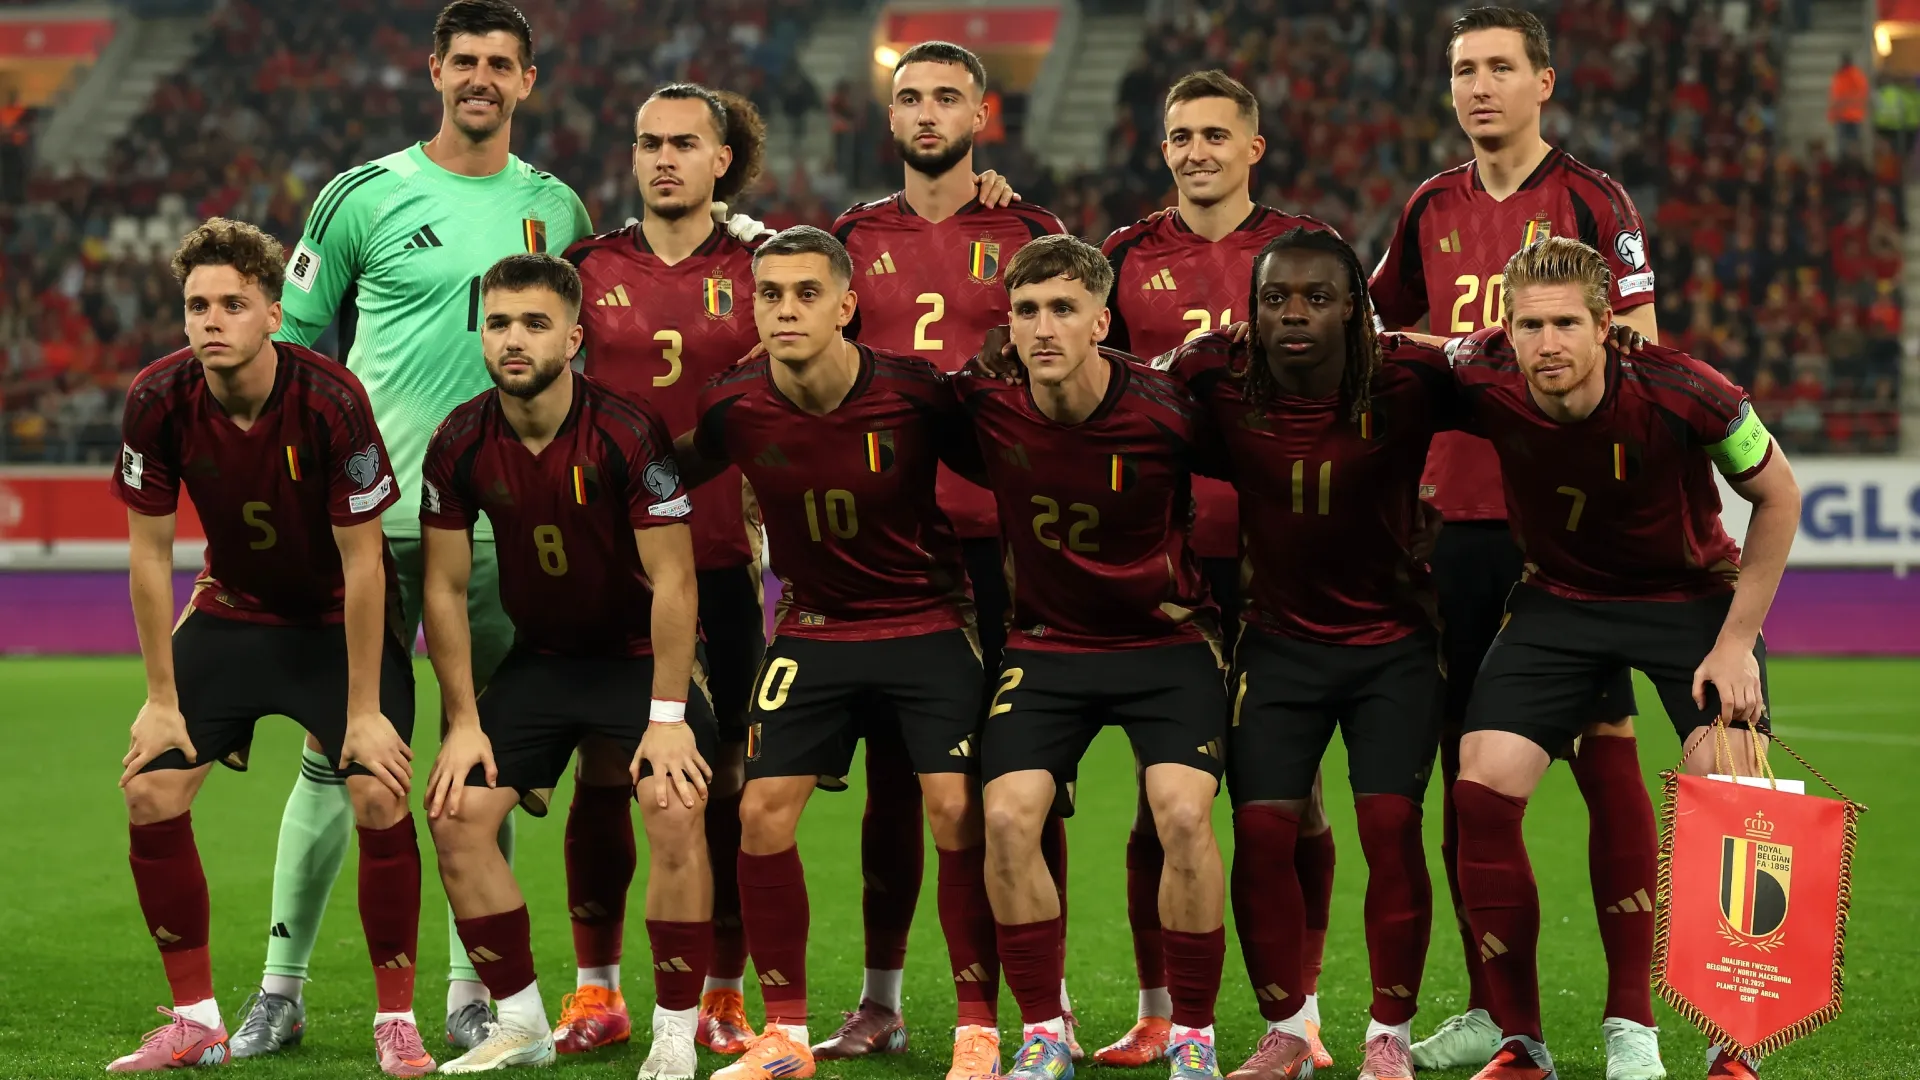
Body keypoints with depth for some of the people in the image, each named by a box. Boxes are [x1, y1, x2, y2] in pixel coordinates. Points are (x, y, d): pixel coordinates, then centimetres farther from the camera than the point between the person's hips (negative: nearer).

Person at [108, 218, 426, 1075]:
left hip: (340, 619, -3)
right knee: (150, 792, -7)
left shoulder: (331, 402, -27)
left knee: (379, 796, -19)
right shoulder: (159, 399, -18)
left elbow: (362, 562, -21)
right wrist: (162, 698, -7)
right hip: (231, 610, 3)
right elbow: (150, 553, -7)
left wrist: (365, 711, -19)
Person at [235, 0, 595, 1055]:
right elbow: (296, 338, 6)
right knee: (335, 756, -2)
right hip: (369, 519, -2)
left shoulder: (556, 210, 10)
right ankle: (282, 983, 6)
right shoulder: (364, 196, 1)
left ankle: (470, 991, 14)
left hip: (497, 525, 2)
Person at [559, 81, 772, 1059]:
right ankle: (597, 992, 12)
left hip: (722, 557, -1)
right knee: (602, 773, 1)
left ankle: (723, 998, 11)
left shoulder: (759, 272, 4)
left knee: (725, 777, 1)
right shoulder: (589, 266, 6)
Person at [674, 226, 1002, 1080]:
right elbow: (679, 471, 8)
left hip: (925, 620, -2)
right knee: (763, 814, -5)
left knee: (956, 810, -13)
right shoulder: (734, 408, -12)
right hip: (812, 629, 2)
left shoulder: (915, 392, -18)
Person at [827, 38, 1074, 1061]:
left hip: (1003, 537, -2)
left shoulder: (1029, 235, 5)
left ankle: (1047, 998, 6)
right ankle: (880, 1002, 13)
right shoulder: (854, 238, 11)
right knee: (892, 773, 6)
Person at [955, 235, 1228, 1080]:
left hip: (1165, 639, -2)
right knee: (1007, 816, -15)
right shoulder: (985, 407, -12)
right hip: (1046, 644, 2)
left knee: (1183, 814, -20)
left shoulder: (1165, 411, -18)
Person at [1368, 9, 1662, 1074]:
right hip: (1456, 512, 5)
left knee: (1605, 748, -6)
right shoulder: (1431, 208, 12)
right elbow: (1379, 335, 25)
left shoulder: (1591, 199, 0)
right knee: (1465, 764, 6)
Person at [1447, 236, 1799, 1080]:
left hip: (1692, 597, -2)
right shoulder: (1481, 377, -22)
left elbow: (1777, 497, -11)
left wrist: (1737, 641, -12)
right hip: (1560, 598, 3)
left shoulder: (1682, 394, -28)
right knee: (1482, 791, -11)